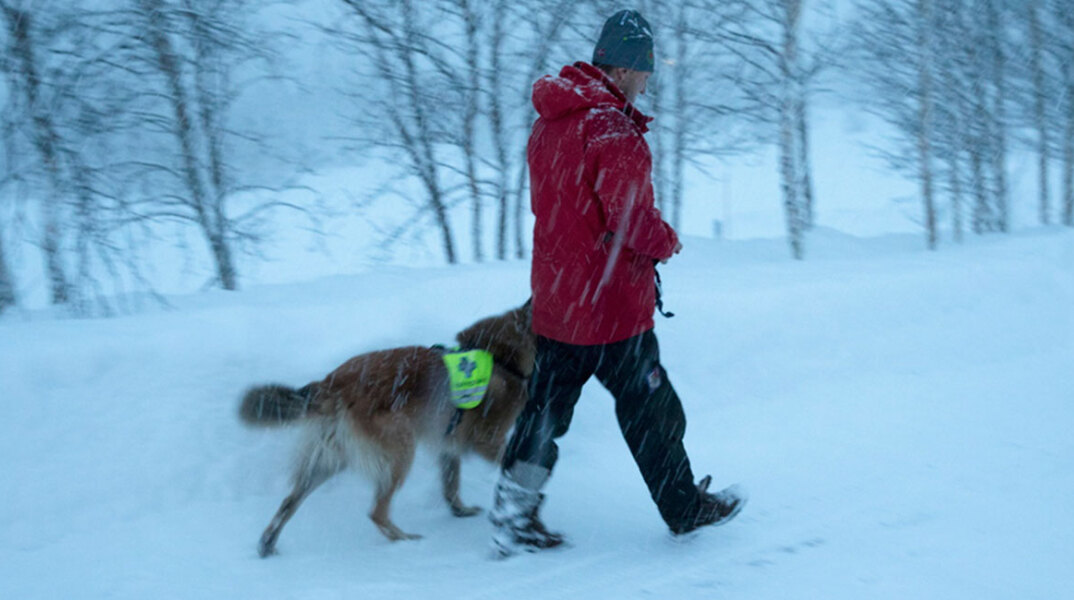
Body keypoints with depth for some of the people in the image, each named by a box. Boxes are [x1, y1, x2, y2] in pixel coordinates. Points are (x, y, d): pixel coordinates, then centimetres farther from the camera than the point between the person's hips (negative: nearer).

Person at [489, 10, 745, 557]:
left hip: (553, 300, 8)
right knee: (651, 412, 8)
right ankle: (685, 509, 24)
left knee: (545, 408, 13)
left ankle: (512, 516, 11)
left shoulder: (548, 121, 8)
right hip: (613, 305, -8)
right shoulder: (611, 129, -21)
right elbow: (632, 219, -25)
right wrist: (666, 243, -4)